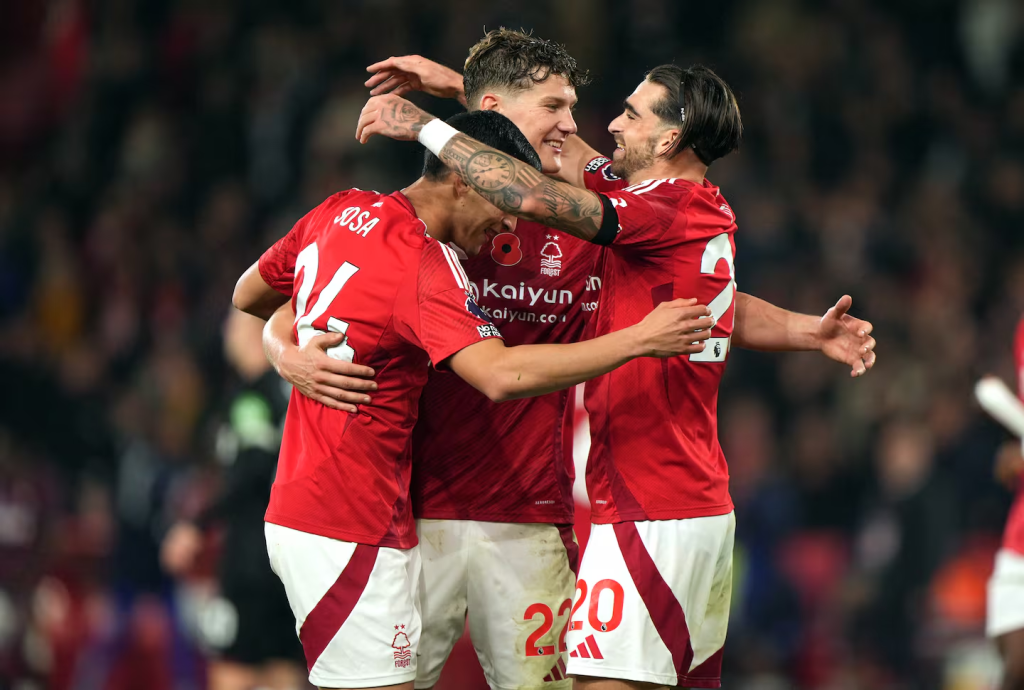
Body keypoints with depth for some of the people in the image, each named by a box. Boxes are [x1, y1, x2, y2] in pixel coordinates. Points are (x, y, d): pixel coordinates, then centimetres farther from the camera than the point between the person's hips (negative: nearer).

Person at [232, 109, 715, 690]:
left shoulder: (339, 212, 8)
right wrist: (640, 339, -28)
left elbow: (247, 298, 22)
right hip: (347, 534, -10)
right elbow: (500, 375, -33)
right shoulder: (426, 265, -19)